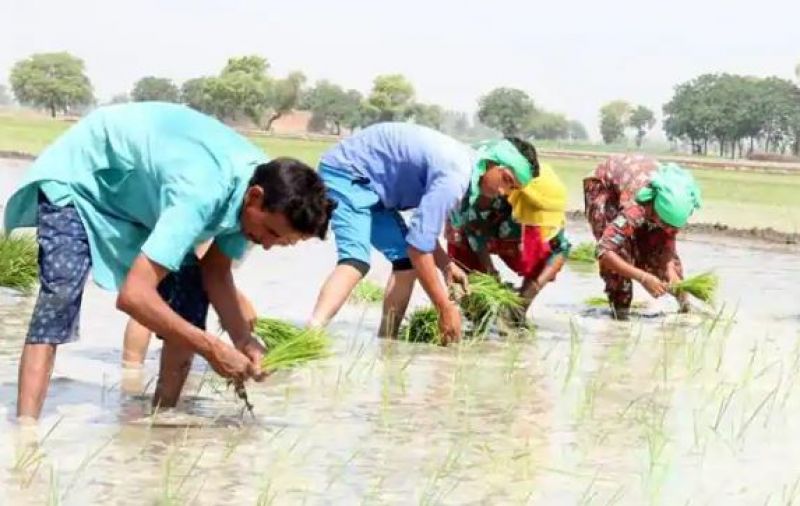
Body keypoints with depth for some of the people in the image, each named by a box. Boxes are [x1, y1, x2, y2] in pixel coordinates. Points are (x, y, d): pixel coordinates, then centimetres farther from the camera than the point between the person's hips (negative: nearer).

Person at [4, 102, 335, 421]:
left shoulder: (265, 181, -16)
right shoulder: (202, 192, -42)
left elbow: (216, 271, -4)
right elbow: (133, 294, -45)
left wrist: (244, 340, -19)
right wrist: (213, 349, -38)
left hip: (141, 188, 8)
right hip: (78, 176, -8)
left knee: (189, 291, -3)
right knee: (61, 293, -27)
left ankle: (163, 414, 9)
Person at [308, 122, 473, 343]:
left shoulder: (467, 163, 7)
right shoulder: (453, 178, -25)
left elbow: (422, 229, 17)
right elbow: (418, 247, -25)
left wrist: (447, 265, 5)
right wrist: (446, 309, -18)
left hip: (368, 179, 11)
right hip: (347, 172, -11)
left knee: (406, 258, 8)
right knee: (356, 259, -28)